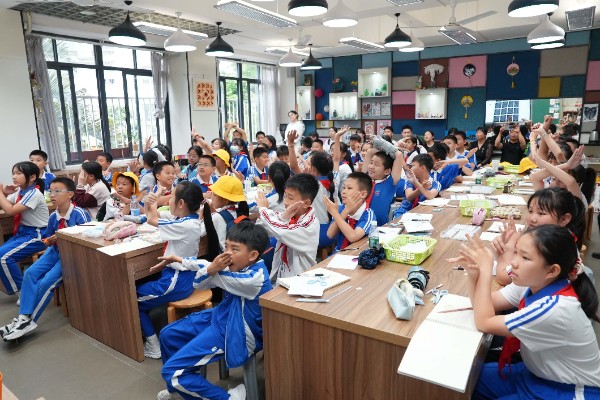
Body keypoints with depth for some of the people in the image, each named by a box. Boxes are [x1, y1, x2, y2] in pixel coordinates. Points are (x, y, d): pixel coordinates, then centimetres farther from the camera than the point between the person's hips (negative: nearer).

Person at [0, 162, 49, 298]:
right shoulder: (20, 191, 8)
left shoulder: (34, 194, -18)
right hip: (23, 232, 9)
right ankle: (14, 288, 11)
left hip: (37, 235, -9)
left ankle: (23, 290, -4)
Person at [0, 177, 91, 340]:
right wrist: (49, 241, -8)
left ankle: (29, 321, -3)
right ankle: (23, 317, -11)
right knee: (30, 273, -12)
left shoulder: (80, 214, -18)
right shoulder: (53, 216, 3)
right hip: (55, 251, 7)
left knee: (47, 282, -18)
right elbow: (48, 240, 16)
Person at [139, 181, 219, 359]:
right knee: (140, 286, 25)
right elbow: (155, 218, 9)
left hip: (176, 281, -9)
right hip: (183, 276, 9)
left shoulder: (184, 225, -28)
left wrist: (155, 199, 3)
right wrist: (148, 204, -8)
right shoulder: (192, 221, -1)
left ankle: (153, 347, 15)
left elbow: (152, 220, -13)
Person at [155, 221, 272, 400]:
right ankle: (180, 385, 40)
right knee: (167, 334, 18)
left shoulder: (254, 278, -31)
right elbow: (199, 284, -2)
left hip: (234, 335, -9)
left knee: (171, 371, -10)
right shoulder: (240, 266, -7)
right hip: (221, 317, 9)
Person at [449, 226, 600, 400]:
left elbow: (484, 323, -27)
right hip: (540, 374, 7)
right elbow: (485, 305, -3)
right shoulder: (532, 283, -11)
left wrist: (485, 269, -25)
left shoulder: (555, 309, -34)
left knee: (469, 384, -9)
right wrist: (474, 273, -23)